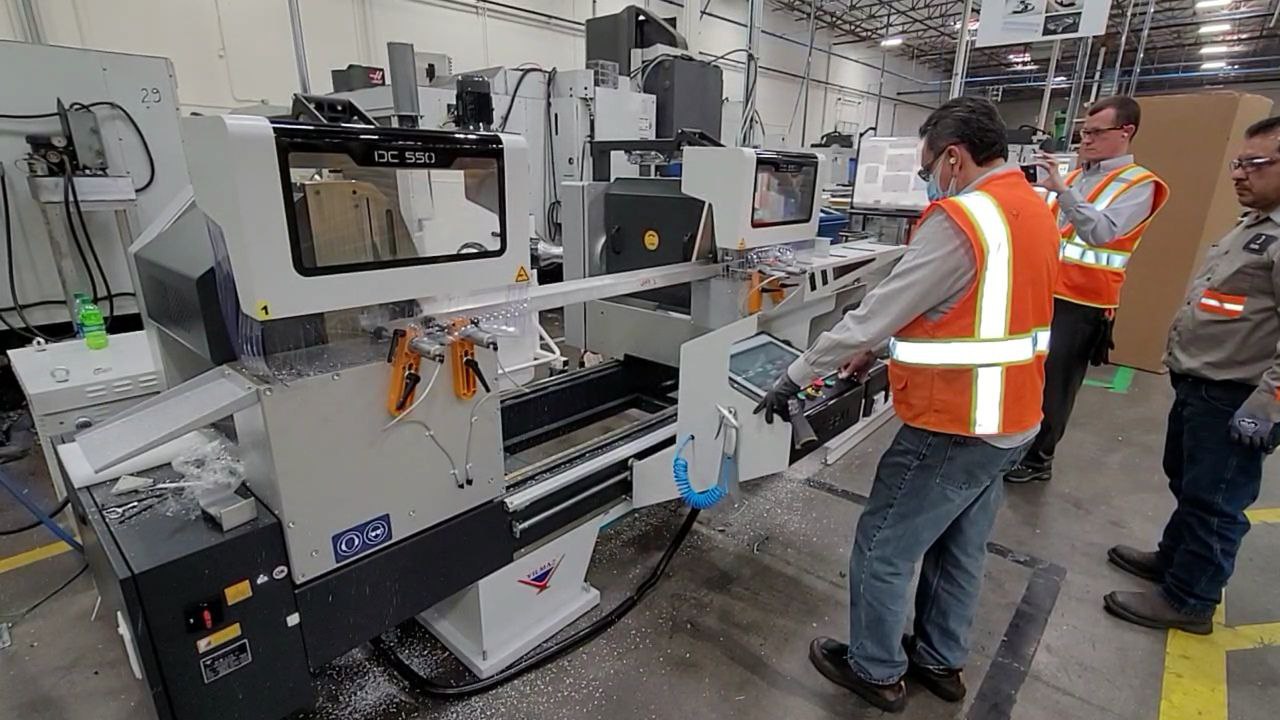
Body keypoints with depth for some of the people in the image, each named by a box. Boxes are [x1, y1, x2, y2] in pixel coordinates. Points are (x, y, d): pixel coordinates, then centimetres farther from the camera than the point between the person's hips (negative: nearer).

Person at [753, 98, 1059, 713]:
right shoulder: (1032, 207, 9)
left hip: (954, 430, -9)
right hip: (1009, 421, 10)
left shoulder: (961, 219, -22)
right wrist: (878, 349, 14)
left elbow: (877, 311, -22)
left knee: (882, 550, 8)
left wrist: (796, 376, -12)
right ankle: (941, 661, 40)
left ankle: (876, 671, 27)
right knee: (959, 550, 22)